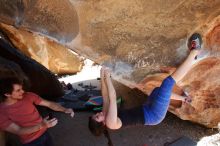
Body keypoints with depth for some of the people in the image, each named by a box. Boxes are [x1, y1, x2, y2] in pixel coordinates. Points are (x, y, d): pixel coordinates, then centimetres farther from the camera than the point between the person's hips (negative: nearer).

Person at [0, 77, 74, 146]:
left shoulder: (28, 96, -10)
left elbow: (49, 104, -8)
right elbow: (18, 131, -25)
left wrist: (65, 110, -24)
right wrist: (42, 126, -38)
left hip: (44, 133, 4)